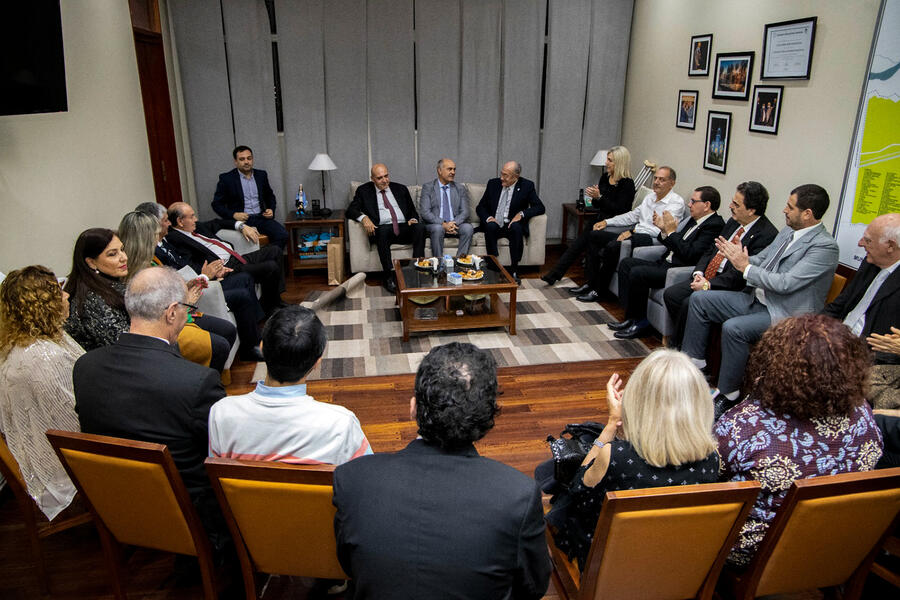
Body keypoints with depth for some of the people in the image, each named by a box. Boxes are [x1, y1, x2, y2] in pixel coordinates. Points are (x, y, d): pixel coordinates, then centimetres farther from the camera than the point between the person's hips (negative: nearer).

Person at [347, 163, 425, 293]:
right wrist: (364, 217, -17)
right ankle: (388, 276, -33)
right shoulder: (364, 190, 13)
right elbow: (350, 210, 4)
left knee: (419, 227, -30)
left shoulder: (401, 189, 21)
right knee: (383, 231, -38)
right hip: (382, 228, -2)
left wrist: (413, 219, -1)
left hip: (404, 228, 3)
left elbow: (412, 210, 23)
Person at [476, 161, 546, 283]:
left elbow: (540, 207, -5)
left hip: (512, 225, -1)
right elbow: (480, 207, 10)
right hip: (494, 225, 1)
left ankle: (514, 271, -29)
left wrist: (522, 213, -21)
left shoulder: (526, 186, -1)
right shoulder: (493, 183, 5)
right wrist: (488, 218, -12)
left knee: (516, 227, -35)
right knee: (490, 226, -33)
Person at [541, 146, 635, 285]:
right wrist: (594, 198, -7)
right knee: (577, 243, -8)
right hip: (600, 220, 7)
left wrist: (599, 197, -23)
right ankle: (554, 274, -9)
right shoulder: (605, 177, 10)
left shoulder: (627, 184, -12)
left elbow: (620, 210, -19)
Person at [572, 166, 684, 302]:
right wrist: (607, 221, 14)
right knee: (595, 235, 1)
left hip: (650, 239, -9)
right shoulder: (650, 196, 19)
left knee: (613, 246, -31)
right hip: (636, 233, 9)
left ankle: (598, 291, -17)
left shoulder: (676, 202, -8)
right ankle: (591, 283, 0)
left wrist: (633, 231, -25)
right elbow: (633, 215, 24)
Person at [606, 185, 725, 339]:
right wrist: (664, 229, 2)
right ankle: (631, 316, 2)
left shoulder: (715, 225, -13)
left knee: (637, 273, -25)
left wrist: (672, 232, -16)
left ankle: (641, 322, -8)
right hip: (666, 263, 10)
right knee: (626, 263, 4)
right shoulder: (695, 220, 16)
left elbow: (690, 254, -22)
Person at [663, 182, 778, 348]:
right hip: (706, 278, 8)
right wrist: (698, 272, -1)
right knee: (670, 294, -8)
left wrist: (709, 285, -20)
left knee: (690, 303, -27)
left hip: (728, 287, -8)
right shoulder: (733, 222, 11)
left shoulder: (767, 234, -16)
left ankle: (676, 346, -4)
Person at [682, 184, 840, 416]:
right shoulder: (788, 232, 10)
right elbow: (760, 260, 15)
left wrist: (745, 267, -17)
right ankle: (694, 362, 9)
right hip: (757, 299, 9)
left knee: (733, 327, -32)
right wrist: (738, 255, -6)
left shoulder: (825, 247, -17)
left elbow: (785, 283, -25)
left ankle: (728, 394, -14)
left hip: (784, 314, -9)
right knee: (699, 299, 1)